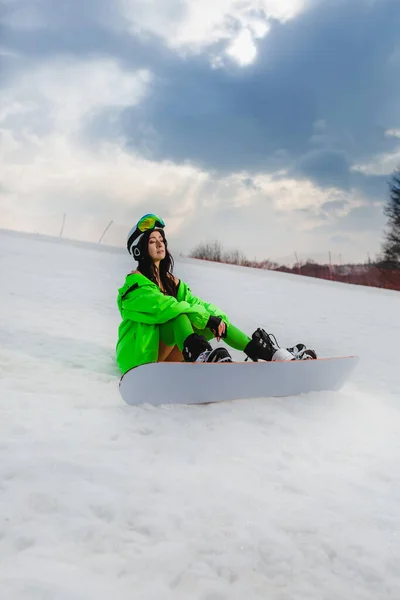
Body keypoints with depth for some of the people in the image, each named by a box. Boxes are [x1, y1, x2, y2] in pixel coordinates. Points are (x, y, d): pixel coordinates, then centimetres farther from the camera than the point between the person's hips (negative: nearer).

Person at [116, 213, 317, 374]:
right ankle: (201, 358, -60)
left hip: (164, 353, 7)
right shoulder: (136, 282, -10)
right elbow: (166, 307, -25)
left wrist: (218, 319, -21)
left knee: (215, 321, -6)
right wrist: (207, 318, -29)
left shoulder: (171, 281, 14)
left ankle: (275, 355, -18)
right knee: (179, 313, -30)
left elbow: (195, 302, 0)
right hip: (138, 355, -7)